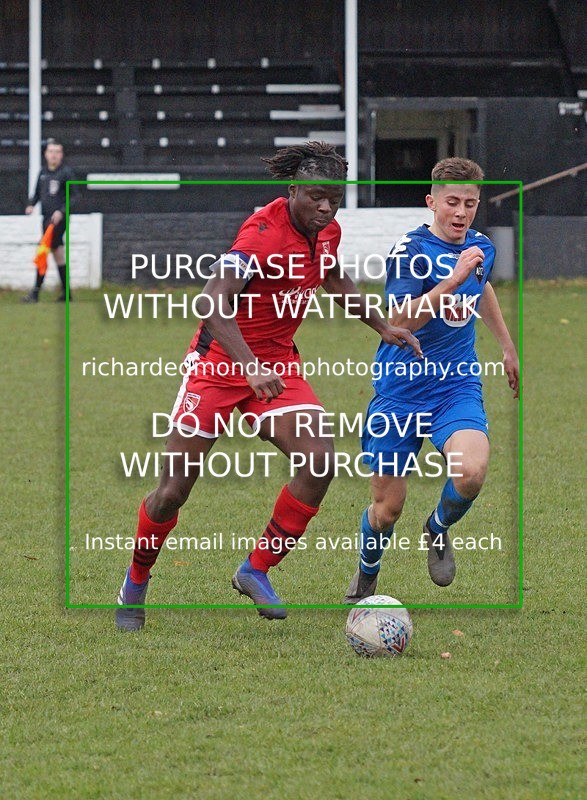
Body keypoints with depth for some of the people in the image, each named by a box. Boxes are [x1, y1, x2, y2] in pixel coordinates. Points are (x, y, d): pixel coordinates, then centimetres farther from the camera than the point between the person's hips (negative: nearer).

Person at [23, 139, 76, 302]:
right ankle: (66, 292, 17)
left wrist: (61, 211, -19)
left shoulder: (66, 172, -6)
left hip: (58, 218, -7)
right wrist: (31, 204, 2)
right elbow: (37, 193, 22)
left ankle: (35, 291, -13)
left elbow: (72, 196, -7)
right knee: (57, 252, 11)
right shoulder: (43, 173, 13)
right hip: (46, 218, 7)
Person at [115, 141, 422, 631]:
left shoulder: (327, 232, 0)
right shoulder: (264, 232, -24)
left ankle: (257, 572, -2)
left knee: (320, 461, -17)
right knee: (174, 492, -3)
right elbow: (213, 300, -35)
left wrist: (383, 328, 25)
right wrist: (250, 368, -45)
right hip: (221, 362, -6)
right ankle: (135, 584, 21)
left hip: (277, 364, 6)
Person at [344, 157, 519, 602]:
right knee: (387, 507, 2)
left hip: (458, 386, 3)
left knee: (471, 473, -26)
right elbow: (401, 321, -29)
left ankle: (439, 531, 8)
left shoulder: (481, 248, 3)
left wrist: (508, 346, 37)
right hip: (400, 393, -3)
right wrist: (453, 278, -37)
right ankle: (364, 582, 34)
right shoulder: (411, 251, -15)